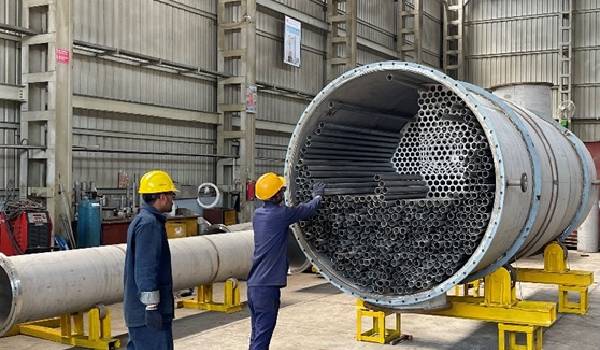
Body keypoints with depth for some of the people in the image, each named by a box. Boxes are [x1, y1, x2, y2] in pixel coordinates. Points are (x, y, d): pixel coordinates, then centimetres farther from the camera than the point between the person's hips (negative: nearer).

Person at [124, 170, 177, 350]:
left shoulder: (140, 220, 15)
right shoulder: (149, 223, -17)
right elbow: (146, 270, -22)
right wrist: (151, 306, -21)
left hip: (137, 309, 11)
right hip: (148, 312, -11)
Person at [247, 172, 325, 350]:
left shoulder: (258, 214, 9)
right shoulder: (280, 214, -14)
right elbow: (308, 209, 0)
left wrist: (314, 196, 31)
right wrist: (318, 196, 22)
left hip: (253, 284, 8)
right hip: (267, 286, -8)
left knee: (257, 334, 17)